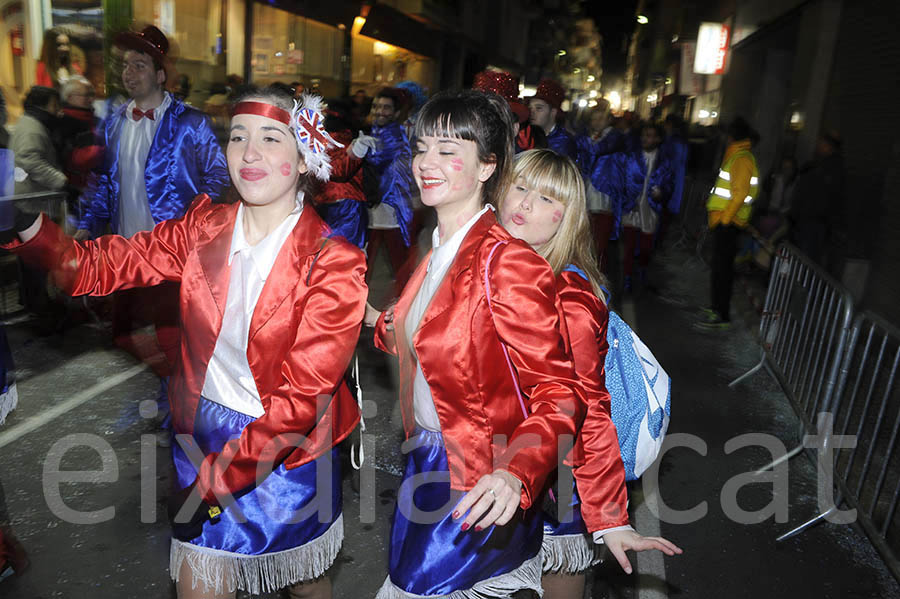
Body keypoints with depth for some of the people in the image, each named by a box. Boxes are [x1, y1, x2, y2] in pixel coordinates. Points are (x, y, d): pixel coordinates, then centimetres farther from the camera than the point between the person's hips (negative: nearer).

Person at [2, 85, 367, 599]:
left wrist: (215, 474, -23)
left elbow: (302, 394, -22)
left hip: (289, 449, -3)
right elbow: (95, 267, -8)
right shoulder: (205, 226, -4)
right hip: (203, 433, 3)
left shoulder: (334, 262, -19)